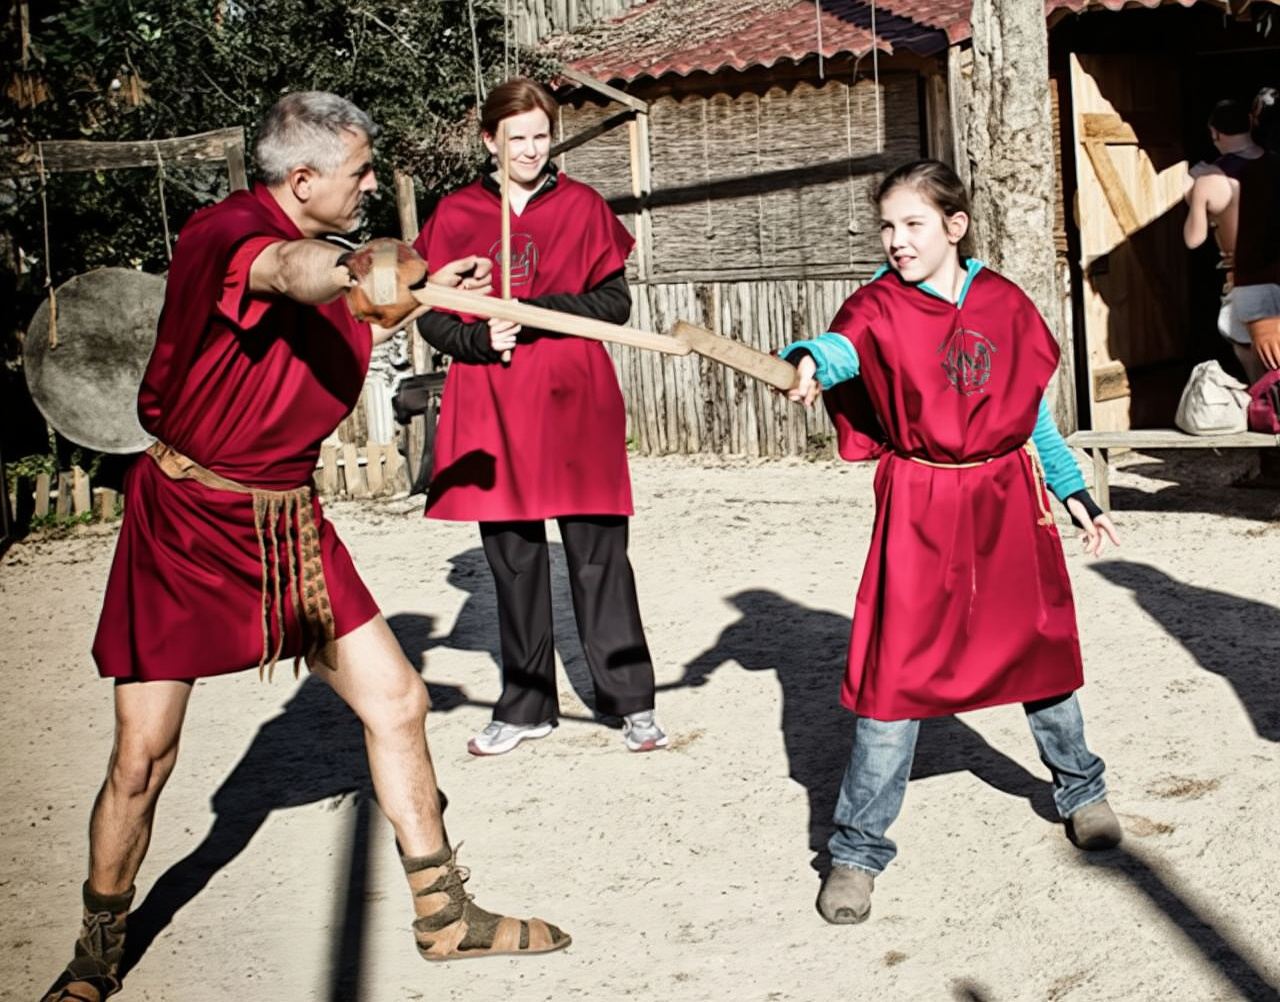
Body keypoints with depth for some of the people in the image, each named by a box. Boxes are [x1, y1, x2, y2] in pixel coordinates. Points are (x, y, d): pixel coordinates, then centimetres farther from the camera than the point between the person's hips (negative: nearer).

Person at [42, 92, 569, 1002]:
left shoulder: (323, 250, 7)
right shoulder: (224, 232, -20)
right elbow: (283, 271, -46)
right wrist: (356, 274, -67)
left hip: (290, 520, 7)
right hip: (188, 521, -7)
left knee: (397, 701, 3)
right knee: (143, 756, -3)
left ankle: (445, 913, 17)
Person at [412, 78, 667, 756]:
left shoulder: (582, 207, 6)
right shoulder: (455, 216, 7)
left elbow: (614, 303, 2)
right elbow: (431, 317, 8)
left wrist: (539, 312, -13)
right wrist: (480, 338, -12)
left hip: (575, 401, -1)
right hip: (492, 406, 2)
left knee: (598, 554, -1)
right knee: (511, 560, 8)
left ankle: (632, 701, 9)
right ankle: (524, 708, 19)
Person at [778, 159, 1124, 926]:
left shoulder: (1006, 306, 3)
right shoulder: (882, 306, -6)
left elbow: (1036, 414, 12)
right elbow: (846, 343, -30)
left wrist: (1078, 496, 13)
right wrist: (810, 364, -53)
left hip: (1006, 501, 3)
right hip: (919, 508, -3)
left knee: (1041, 648, 15)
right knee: (895, 672, -5)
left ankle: (1081, 789, 41)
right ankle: (858, 851, 5)